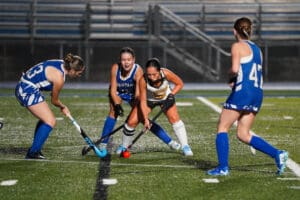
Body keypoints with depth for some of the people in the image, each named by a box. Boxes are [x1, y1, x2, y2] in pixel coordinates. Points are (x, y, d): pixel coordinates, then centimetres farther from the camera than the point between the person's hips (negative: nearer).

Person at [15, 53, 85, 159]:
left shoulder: (62, 63, 3)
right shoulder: (59, 78, -21)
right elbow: (54, 101, -4)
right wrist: (63, 107, 16)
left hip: (22, 88, 10)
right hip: (28, 91, -10)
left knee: (45, 118, 19)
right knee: (50, 121, -11)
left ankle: (35, 150, 24)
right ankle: (33, 152, -11)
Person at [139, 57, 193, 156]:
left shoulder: (166, 73, -34)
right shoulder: (143, 80, -35)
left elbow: (180, 84, -14)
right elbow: (143, 101, -27)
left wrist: (171, 95, -24)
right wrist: (145, 119, -31)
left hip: (166, 97, 0)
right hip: (149, 99, 0)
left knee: (174, 118, -16)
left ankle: (185, 146, -6)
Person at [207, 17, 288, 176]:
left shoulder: (238, 46, -4)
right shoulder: (257, 49, 19)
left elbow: (235, 69, -17)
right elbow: (257, 72, 15)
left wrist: (231, 77, 4)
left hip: (242, 92, -7)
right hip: (258, 94, 7)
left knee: (222, 128, 5)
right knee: (243, 135, 11)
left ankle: (223, 167, 0)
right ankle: (277, 154, -1)